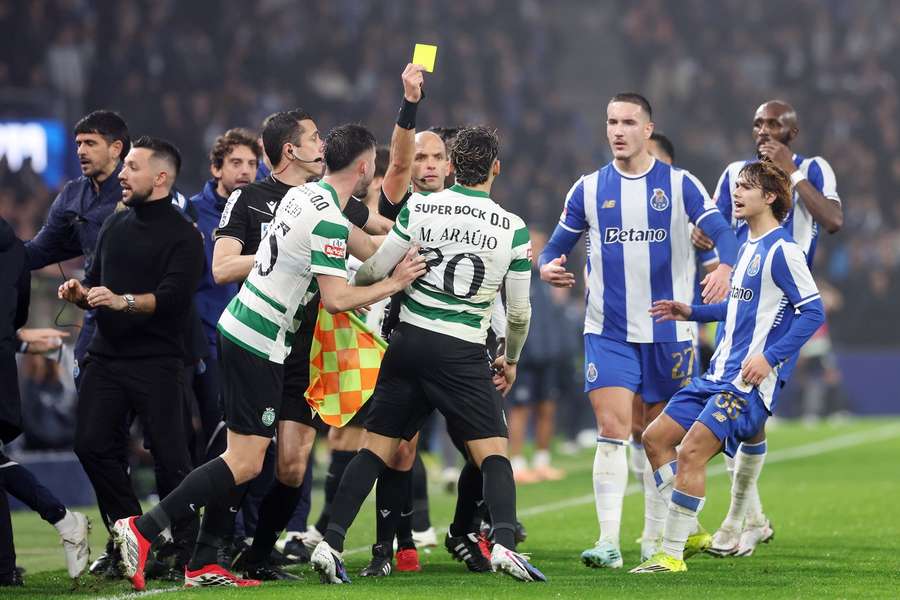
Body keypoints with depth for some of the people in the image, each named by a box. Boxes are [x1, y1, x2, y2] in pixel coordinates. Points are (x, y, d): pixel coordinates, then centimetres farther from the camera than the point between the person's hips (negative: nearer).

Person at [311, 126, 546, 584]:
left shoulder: (419, 208, 1)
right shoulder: (512, 229, 0)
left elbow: (375, 270, 6)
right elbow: (519, 312, 6)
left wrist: (352, 286, 30)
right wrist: (511, 359, 24)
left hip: (409, 341, 2)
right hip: (463, 353, -2)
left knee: (375, 448, 6)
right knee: (492, 452, 1)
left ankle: (330, 543, -1)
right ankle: (503, 543, -19)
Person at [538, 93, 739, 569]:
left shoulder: (679, 184, -1)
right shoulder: (589, 188, 5)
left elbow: (721, 231, -10)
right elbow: (557, 244, 11)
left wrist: (725, 267, -31)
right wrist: (548, 266, -12)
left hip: (668, 332, 0)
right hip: (608, 332, 0)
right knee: (612, 430, -13)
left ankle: (660, 539, 24)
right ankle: (608, 542, -16)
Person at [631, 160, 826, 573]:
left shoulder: (782, 250, -12)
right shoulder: (748, 246, 17)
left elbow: (813, 311, -16)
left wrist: (769, 357, -21)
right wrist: (692, 313, 21)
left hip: (750, 380, -10)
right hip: (719, 374, 10)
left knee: (692, 451, -17)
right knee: (656, 437, 7)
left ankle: (672, 555, -10)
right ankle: (687, 532, 14)